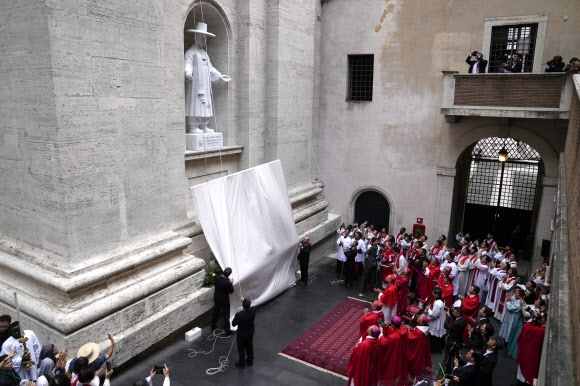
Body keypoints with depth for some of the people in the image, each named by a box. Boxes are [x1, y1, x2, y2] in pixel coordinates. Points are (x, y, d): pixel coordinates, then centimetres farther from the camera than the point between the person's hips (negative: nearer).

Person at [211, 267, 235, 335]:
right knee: (226, 315, 11)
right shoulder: (228, 283, -32)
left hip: (216, 299, 6)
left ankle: (213, 326, 44)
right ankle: (227, 331, 20)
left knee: (215, 312, 26)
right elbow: (231, 291, -16)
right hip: (224, 301, -6)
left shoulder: (216, 277, -17)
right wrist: (231, 283, -3)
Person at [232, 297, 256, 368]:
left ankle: (241, 364, 39)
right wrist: (244, 300, 9)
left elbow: (233, 324, -18)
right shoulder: (253, 310, -26)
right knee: (249, 347, 27)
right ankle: (250, 361, 47)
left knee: (241, 348, 20)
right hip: (250, 333, 4)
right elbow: (250, 306, 0)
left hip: (241, 334, -4)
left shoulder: (238, 315, -37)